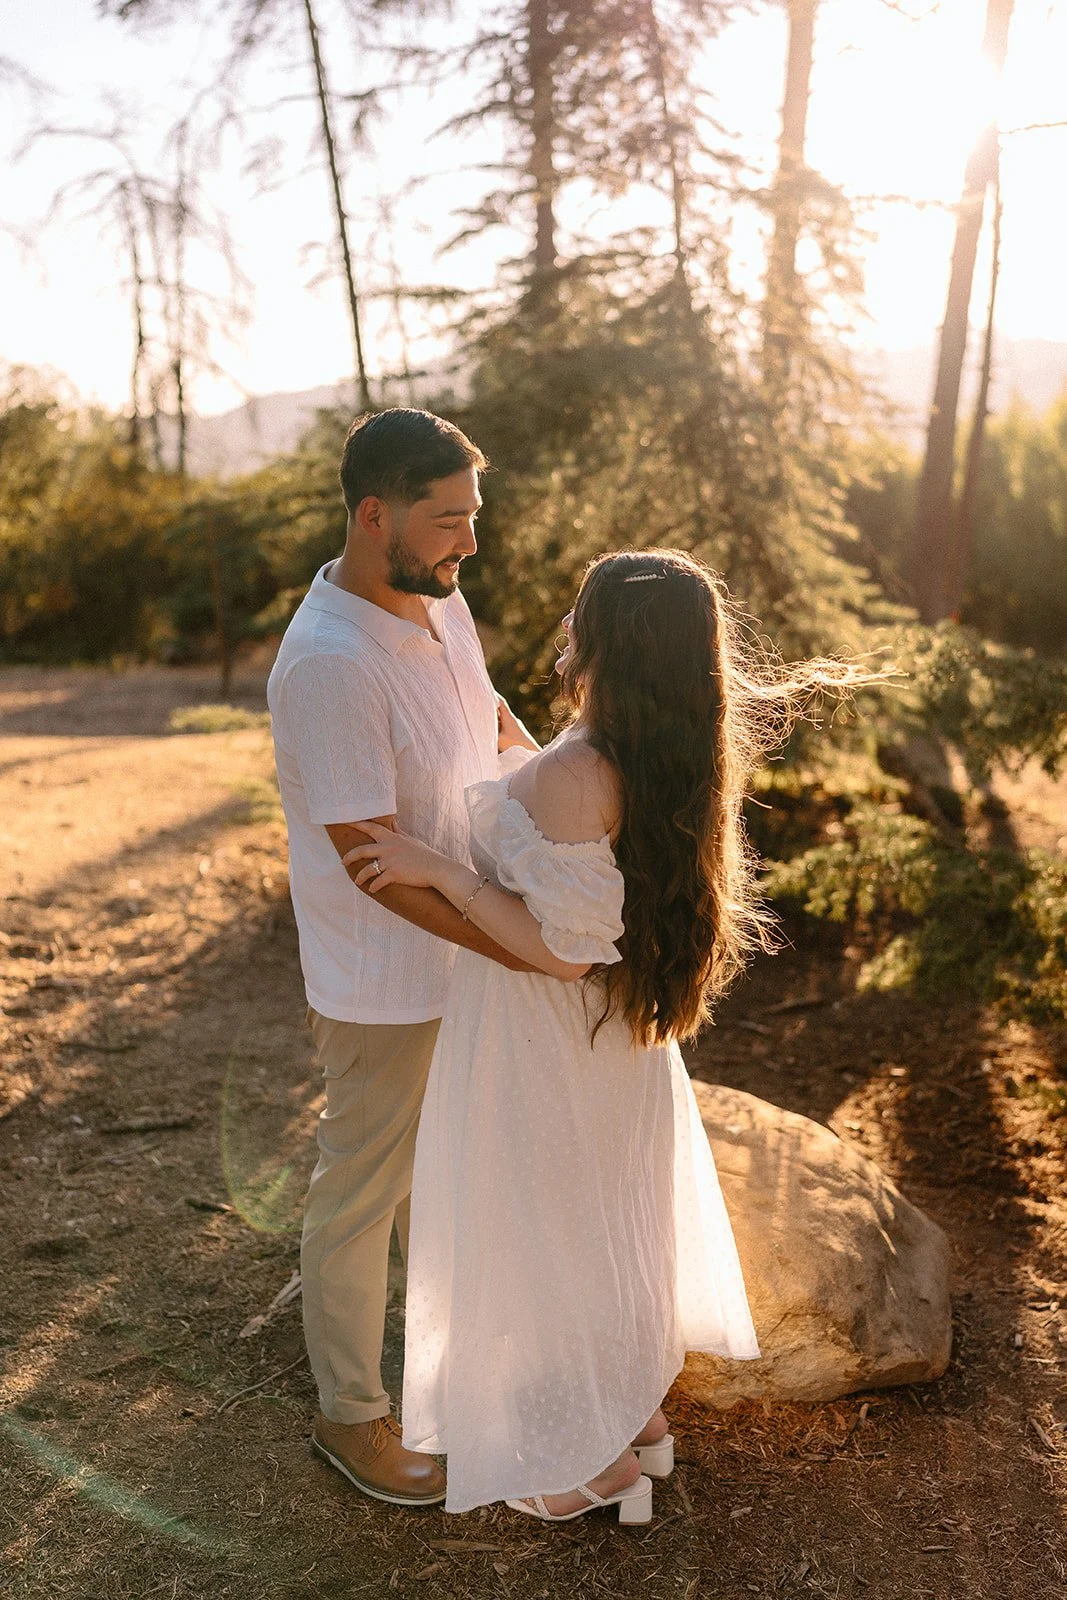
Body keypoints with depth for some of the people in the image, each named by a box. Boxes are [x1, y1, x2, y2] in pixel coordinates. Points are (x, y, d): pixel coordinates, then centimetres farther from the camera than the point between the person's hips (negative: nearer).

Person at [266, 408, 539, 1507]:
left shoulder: (441, 603, 0)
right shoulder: (329, 662, -29)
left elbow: (491, 721, 16)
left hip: (464, 956, 9)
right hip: (386, 984, -8)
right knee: (362, 1193, 11)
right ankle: (349, 1414, 33)